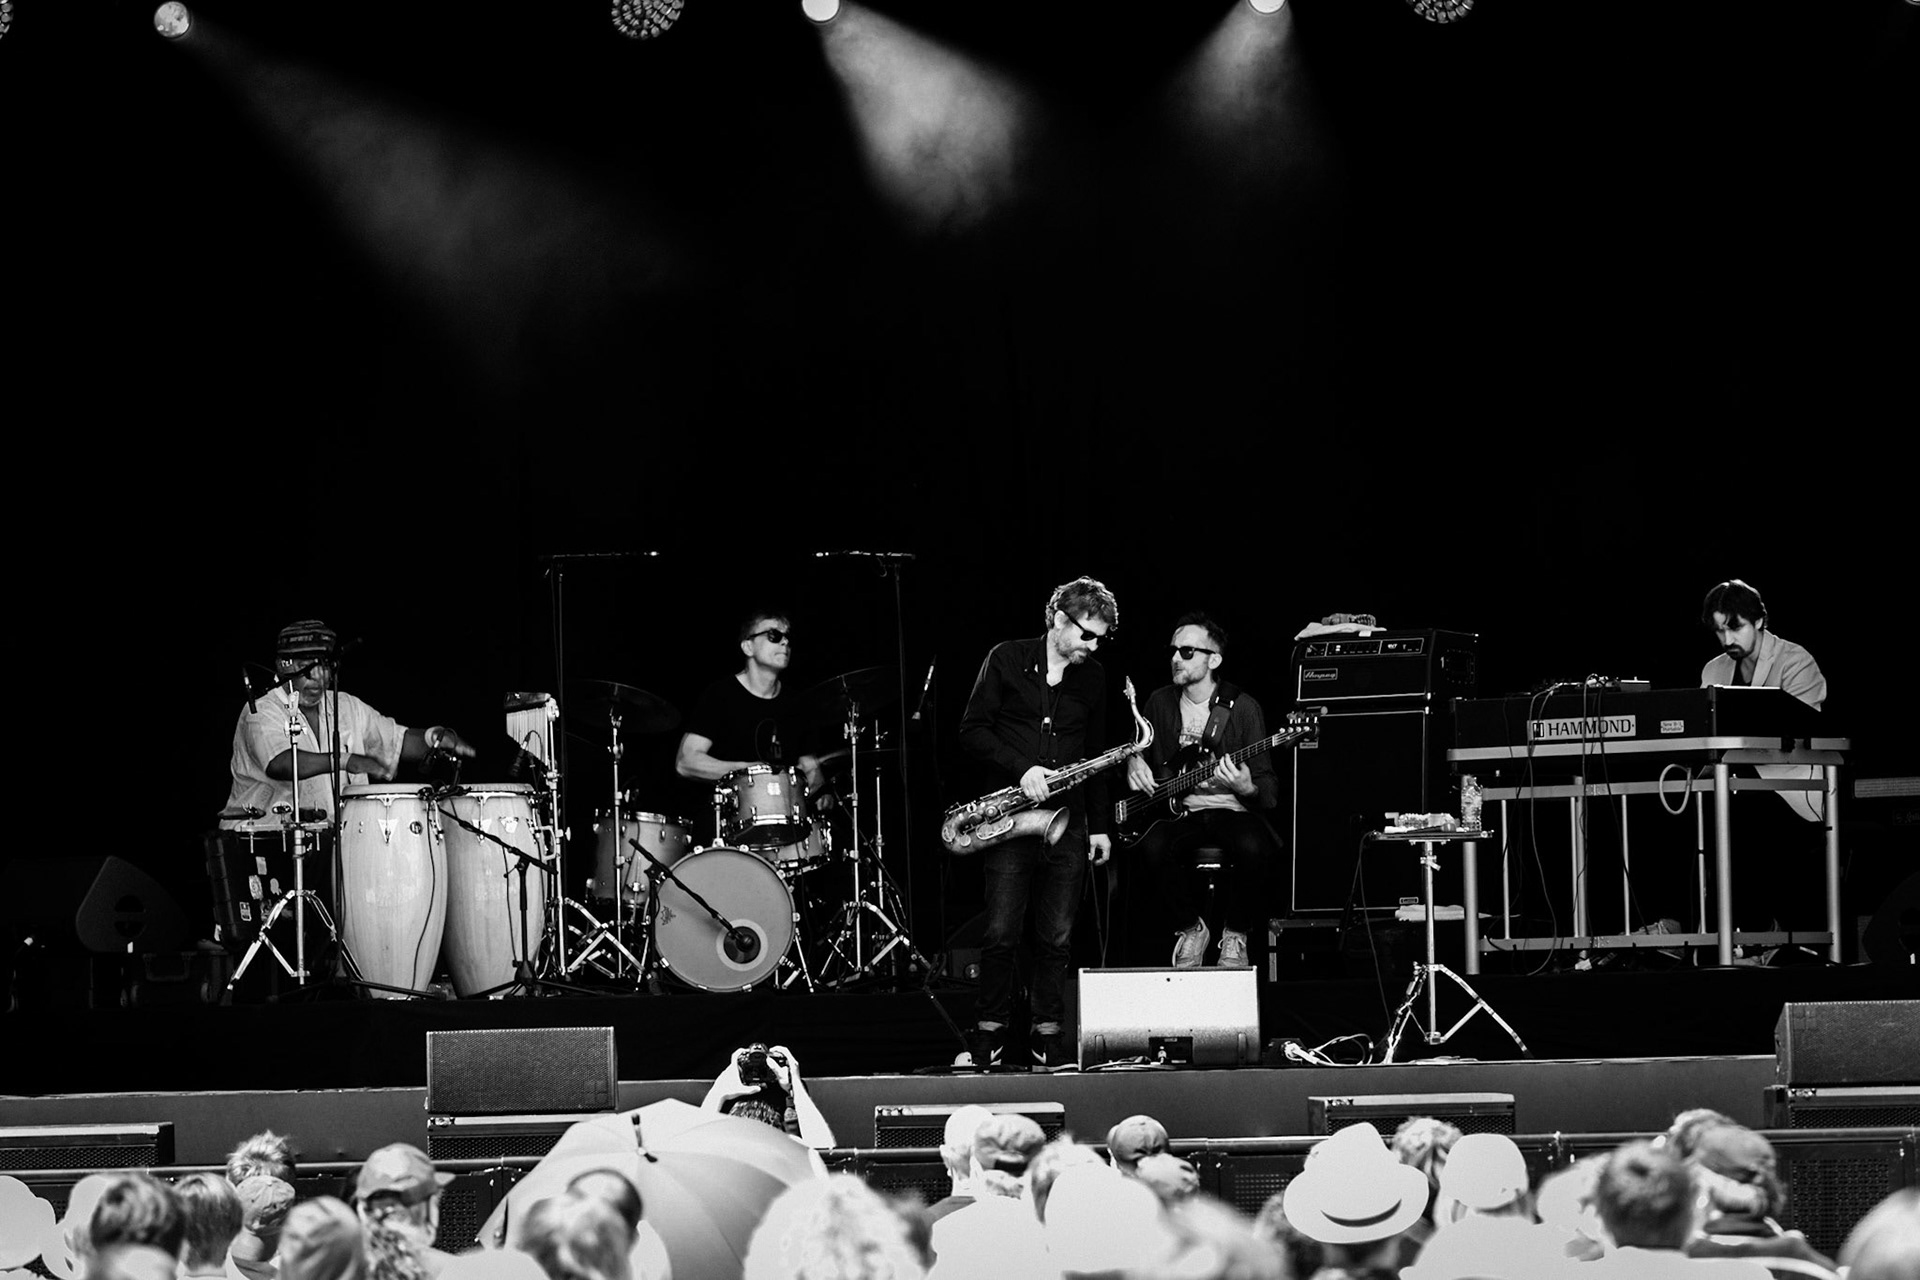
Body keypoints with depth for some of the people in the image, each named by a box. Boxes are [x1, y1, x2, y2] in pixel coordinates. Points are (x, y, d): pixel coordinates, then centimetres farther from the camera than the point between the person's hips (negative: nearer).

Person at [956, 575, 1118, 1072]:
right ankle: (988, 1035, 5)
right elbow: (972, 731, -2)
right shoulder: (1006, 660, 0)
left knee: (1056, 937, 3)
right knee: (1001, 933, -6)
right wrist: (1020, 769, -16)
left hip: (1067, 822, 3)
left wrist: (1099, 824, 14)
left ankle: (1048, 1034, 10)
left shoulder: (1092, 679, 11)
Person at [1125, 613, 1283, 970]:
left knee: (1253, 846, -37)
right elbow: (1136, 748, 28)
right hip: (1178, 813, 2)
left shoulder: (1242, 708, -2)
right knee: (1154, 846, -33)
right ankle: (1190, 930, -7)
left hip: (1232, 810, -2)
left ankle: (1234, 937, -10)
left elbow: (1270, 790, -4)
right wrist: (1133, 762, 3)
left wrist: (1248, 789, -27)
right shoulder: (1160, 703, 9)